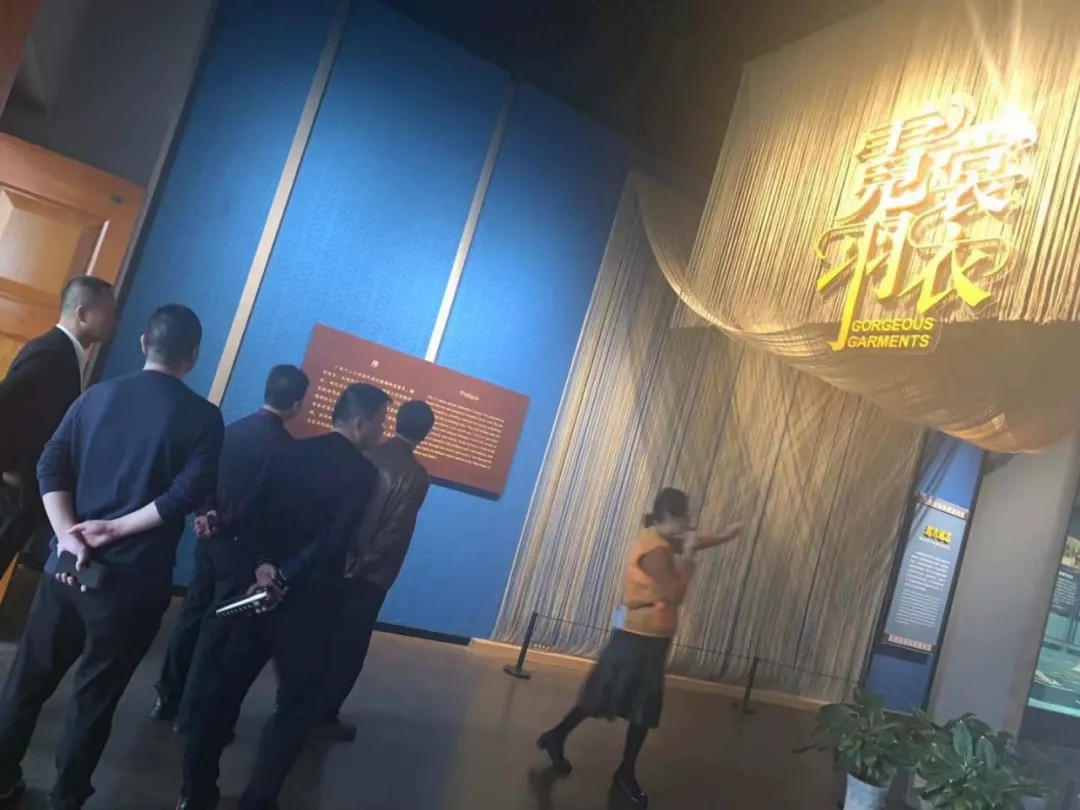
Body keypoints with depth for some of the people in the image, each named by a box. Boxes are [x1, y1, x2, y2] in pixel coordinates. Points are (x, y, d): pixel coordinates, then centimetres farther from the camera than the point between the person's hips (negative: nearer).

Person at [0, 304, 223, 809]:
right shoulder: (203, 417, -7)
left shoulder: (98, 395, 6)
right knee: (95, 696, 11)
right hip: (134, 580, -3)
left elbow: (51, 466, -1)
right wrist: (117, 529, -15)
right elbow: (189, 493, -19)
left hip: (68, 565, 4)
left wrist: (68, 535, -9)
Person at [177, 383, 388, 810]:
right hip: (311, 598, -5)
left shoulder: (290, 452, 5)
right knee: (297, 701, 11)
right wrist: (285, 577, -15)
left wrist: (264, 564, -8)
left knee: (228, 685, 16)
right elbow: (337, 540, -20)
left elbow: (257, 512, -1)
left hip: (264, 584, 6)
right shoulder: (363, 472, -12)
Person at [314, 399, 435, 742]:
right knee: (350, 646, 9)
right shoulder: (416, 476, -14)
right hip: (372, 573, -4)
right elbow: (396, 531, -18)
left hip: (337, 562, 5)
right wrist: (362, 565, -10)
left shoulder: (365, 455, -1)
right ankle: (325, 716, 16)